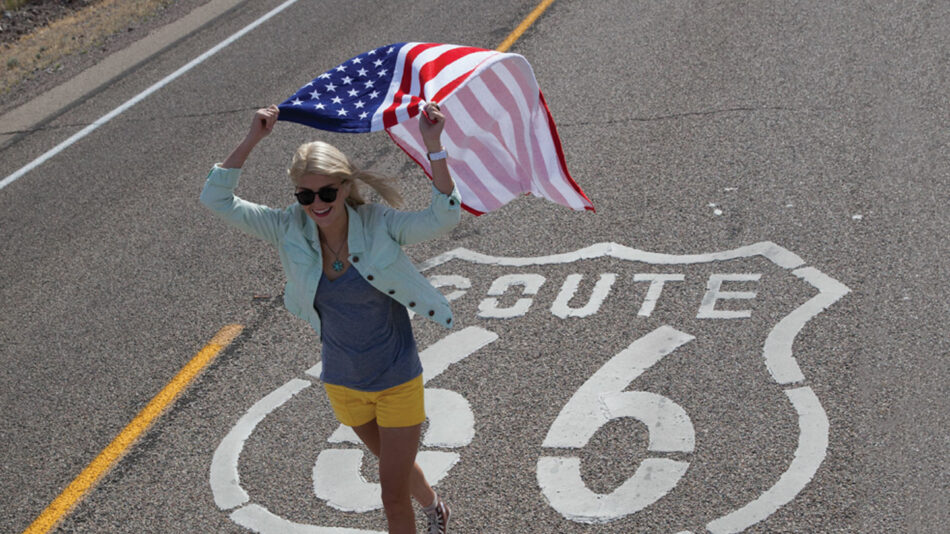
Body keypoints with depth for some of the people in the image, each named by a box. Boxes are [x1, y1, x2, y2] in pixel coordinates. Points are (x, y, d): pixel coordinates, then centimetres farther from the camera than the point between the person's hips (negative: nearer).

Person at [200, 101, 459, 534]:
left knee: (393, 494, 3)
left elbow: (443, 217, -34)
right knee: (391, 463, 28)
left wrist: (434, 147, -42)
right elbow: (216, 199, -15)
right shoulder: (291, 231, -13)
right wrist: (251, 142, -24)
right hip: (343, 384, 4)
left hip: (397, 381, -4)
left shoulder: (378, 226, -21)